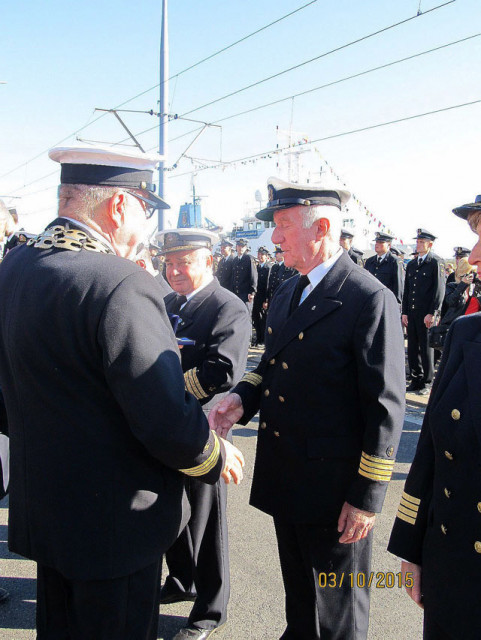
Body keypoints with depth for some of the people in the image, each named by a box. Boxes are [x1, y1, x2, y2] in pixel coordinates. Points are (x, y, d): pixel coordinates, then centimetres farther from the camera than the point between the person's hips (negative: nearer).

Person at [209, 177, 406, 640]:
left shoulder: (371, 300, -18)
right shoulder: (285, 294, 8)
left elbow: (385, 408, -17)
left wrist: (367, 497, -15)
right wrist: (243, 397, -2)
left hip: (334, 490, -7)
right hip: (284, 479, 7)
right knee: (298, 591, 28)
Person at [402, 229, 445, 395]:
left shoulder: (436, 262, -3)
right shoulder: (411, 265, 16)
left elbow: (439, 290, -8)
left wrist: (431, 313, -13)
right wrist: (405, 312, 10)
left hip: (426, 314, -6)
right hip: (412, 313, 6)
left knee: (426, 348, 1)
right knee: (412, 348, 9)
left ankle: (427, 383, 12)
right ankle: (416, 380, 20)